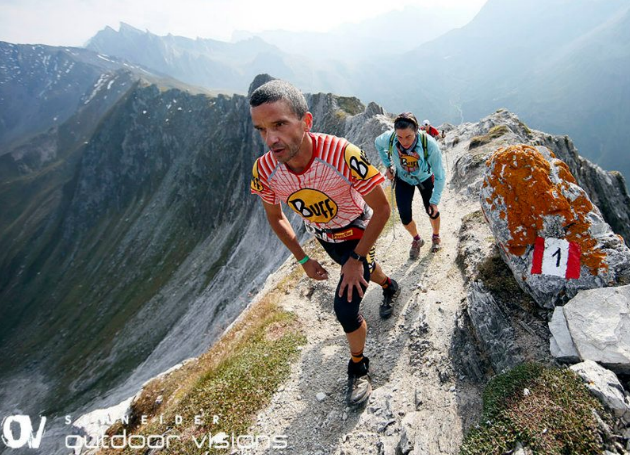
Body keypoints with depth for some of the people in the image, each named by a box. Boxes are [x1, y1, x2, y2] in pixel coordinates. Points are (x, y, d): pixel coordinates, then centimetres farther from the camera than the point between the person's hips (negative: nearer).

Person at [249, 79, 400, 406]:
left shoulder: (344, 156, -40)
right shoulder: (264, 171, -26)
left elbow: (381, 210, -25)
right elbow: (275, 217, -5)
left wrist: (355, 260, -22)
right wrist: (303, 260, -3)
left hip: (358, 234, -4)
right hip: (325, 238, 5)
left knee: (345, 308, -11)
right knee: (364, 269, 30)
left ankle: (358, 368, 20)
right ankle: (389, 287, 66)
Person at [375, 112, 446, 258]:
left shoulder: (429, 144, -39)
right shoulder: (388, 138, -34)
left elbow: (440, 176, -26)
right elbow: (377, 143, -6)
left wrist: (435, 201, -24)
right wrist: (388, 165, -8)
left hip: (425, 178, -1)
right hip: (403, 179, 1)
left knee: (431, 211, 8)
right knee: (405, 216, -6)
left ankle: (436, 236, 42)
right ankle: (417, 240, 26)